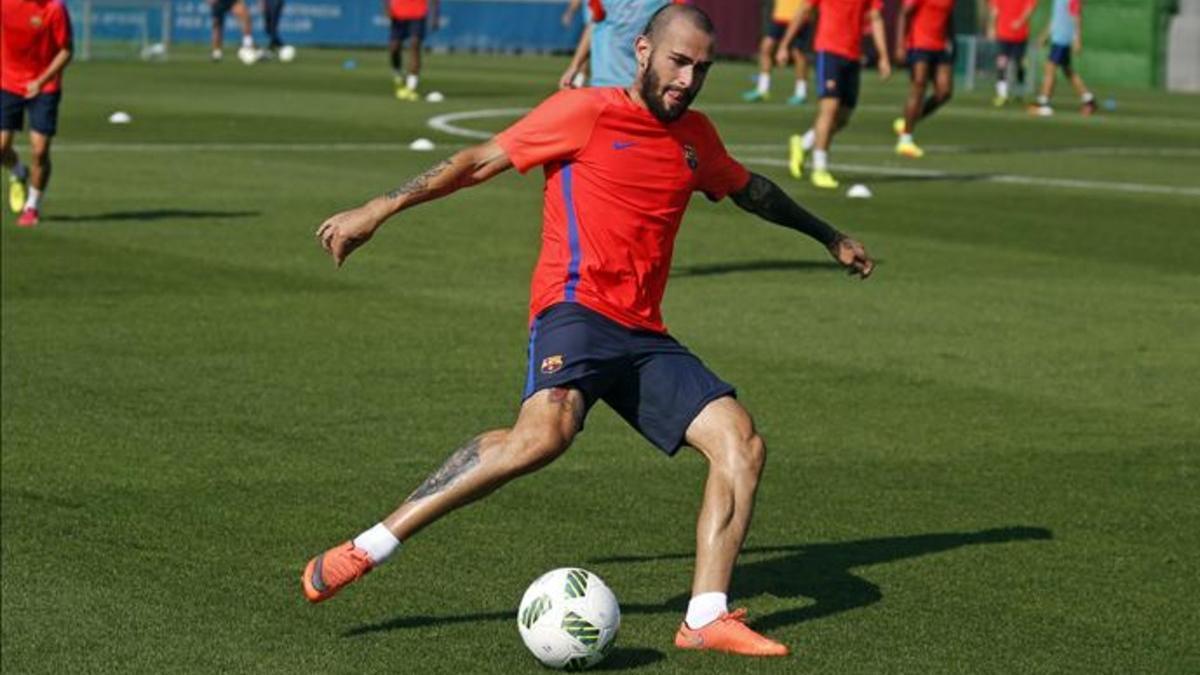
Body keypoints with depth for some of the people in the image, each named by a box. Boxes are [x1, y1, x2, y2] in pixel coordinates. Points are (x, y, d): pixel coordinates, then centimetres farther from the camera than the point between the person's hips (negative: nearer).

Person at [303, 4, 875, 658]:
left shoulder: (695, 136, 19)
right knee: (543, 432, -34)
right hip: (576, 309, -8)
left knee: (742, 444, -8)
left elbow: (749, 189, 39)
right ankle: (368, 548, -29)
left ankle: (707, 619, -6)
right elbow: (480, 161, 1)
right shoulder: (586, 112, 0)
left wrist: (829, 237, 51)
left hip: (643, 334, 8)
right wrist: (381, 209, -4)